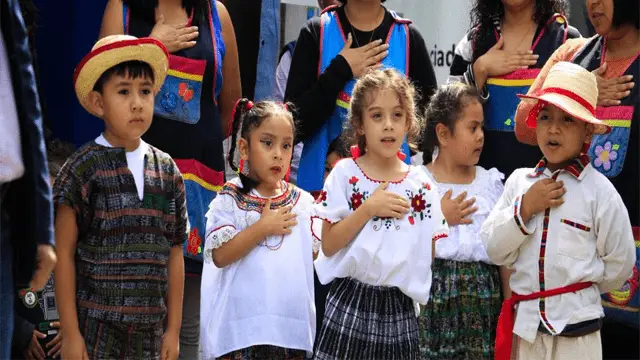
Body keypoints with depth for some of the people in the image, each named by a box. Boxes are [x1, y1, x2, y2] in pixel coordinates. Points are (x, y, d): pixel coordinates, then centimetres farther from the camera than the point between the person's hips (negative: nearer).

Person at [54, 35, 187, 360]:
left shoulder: (167, 171, 7)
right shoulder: (83, 168, -5)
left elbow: (174, 255, 9)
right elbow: (63, 252, -5)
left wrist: (173, 329, 9)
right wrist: (70, 333, -7)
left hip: (150, 329, 4)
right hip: (96, 327, -4)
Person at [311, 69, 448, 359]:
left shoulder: (421, 185, 2)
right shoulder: (345, 174, -3)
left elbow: (432, 253, 4)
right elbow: (328, 245, -8)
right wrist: (369, 208, -16)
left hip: (400, 308, 2)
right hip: (350, 303, -1)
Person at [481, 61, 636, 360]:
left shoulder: (599, 190, -8)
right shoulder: (519, 181, 2)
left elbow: (619, 265, -3)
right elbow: (494, 250, -1)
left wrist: (576, 286, 5)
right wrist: (524, 208, -12)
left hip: (577, 328, -3)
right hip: (526, 325, 3)